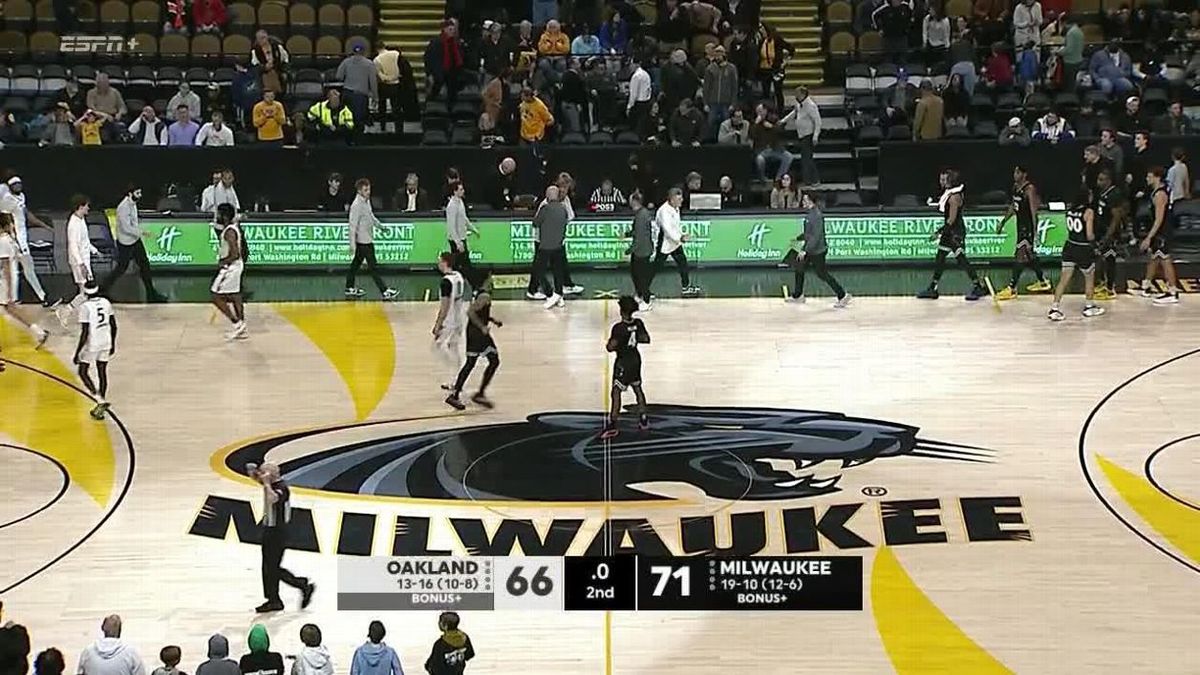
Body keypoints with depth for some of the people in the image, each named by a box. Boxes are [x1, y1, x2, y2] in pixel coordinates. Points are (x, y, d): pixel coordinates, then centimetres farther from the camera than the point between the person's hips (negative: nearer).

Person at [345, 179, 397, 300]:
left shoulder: (367, 201, 7)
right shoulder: (356, 206, -21)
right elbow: (352, 225, -22)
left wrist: (381, 225, 25)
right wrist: (352, 244, -23)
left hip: (368, 239, 9)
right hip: (363, 241, -9)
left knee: (356, 263, 17)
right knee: (373, 267, -5)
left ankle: (350, 288, 27)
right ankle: (384, 291, -4)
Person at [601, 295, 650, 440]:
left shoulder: (618, 328, -25)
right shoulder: (638, 323, -6)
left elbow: (610, 347, -25)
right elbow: (646, 339, 5)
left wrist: (609, 344, -3)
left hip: (623, 362, -7)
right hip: (636, 359, 7)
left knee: (616, 393, -1)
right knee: (638, 389, 21)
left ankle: (612, 426, -1)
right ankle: (644, 420, 29)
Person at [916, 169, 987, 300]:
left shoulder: (955, 196, -20)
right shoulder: (947, 193, 9)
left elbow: (952, 219, -21)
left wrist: (940, 231, -18)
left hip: (956, 231, -10)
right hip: (949, 231, 10)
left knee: (961, 260, -6)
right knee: (939, 258, 11)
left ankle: (978, 287, 3)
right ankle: (932, 289, 17)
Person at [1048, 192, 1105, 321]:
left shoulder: (1070, 210, 1)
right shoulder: (1089, 212, -16)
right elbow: (1089, 235, -18)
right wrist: (1093, 238, 3)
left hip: (1070, 246, 5)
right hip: (1084, 249, -5)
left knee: (1064, 279, 5)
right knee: (1089, 277, 18)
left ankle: (1054, 308, -2)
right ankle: (1089, 306, 31)